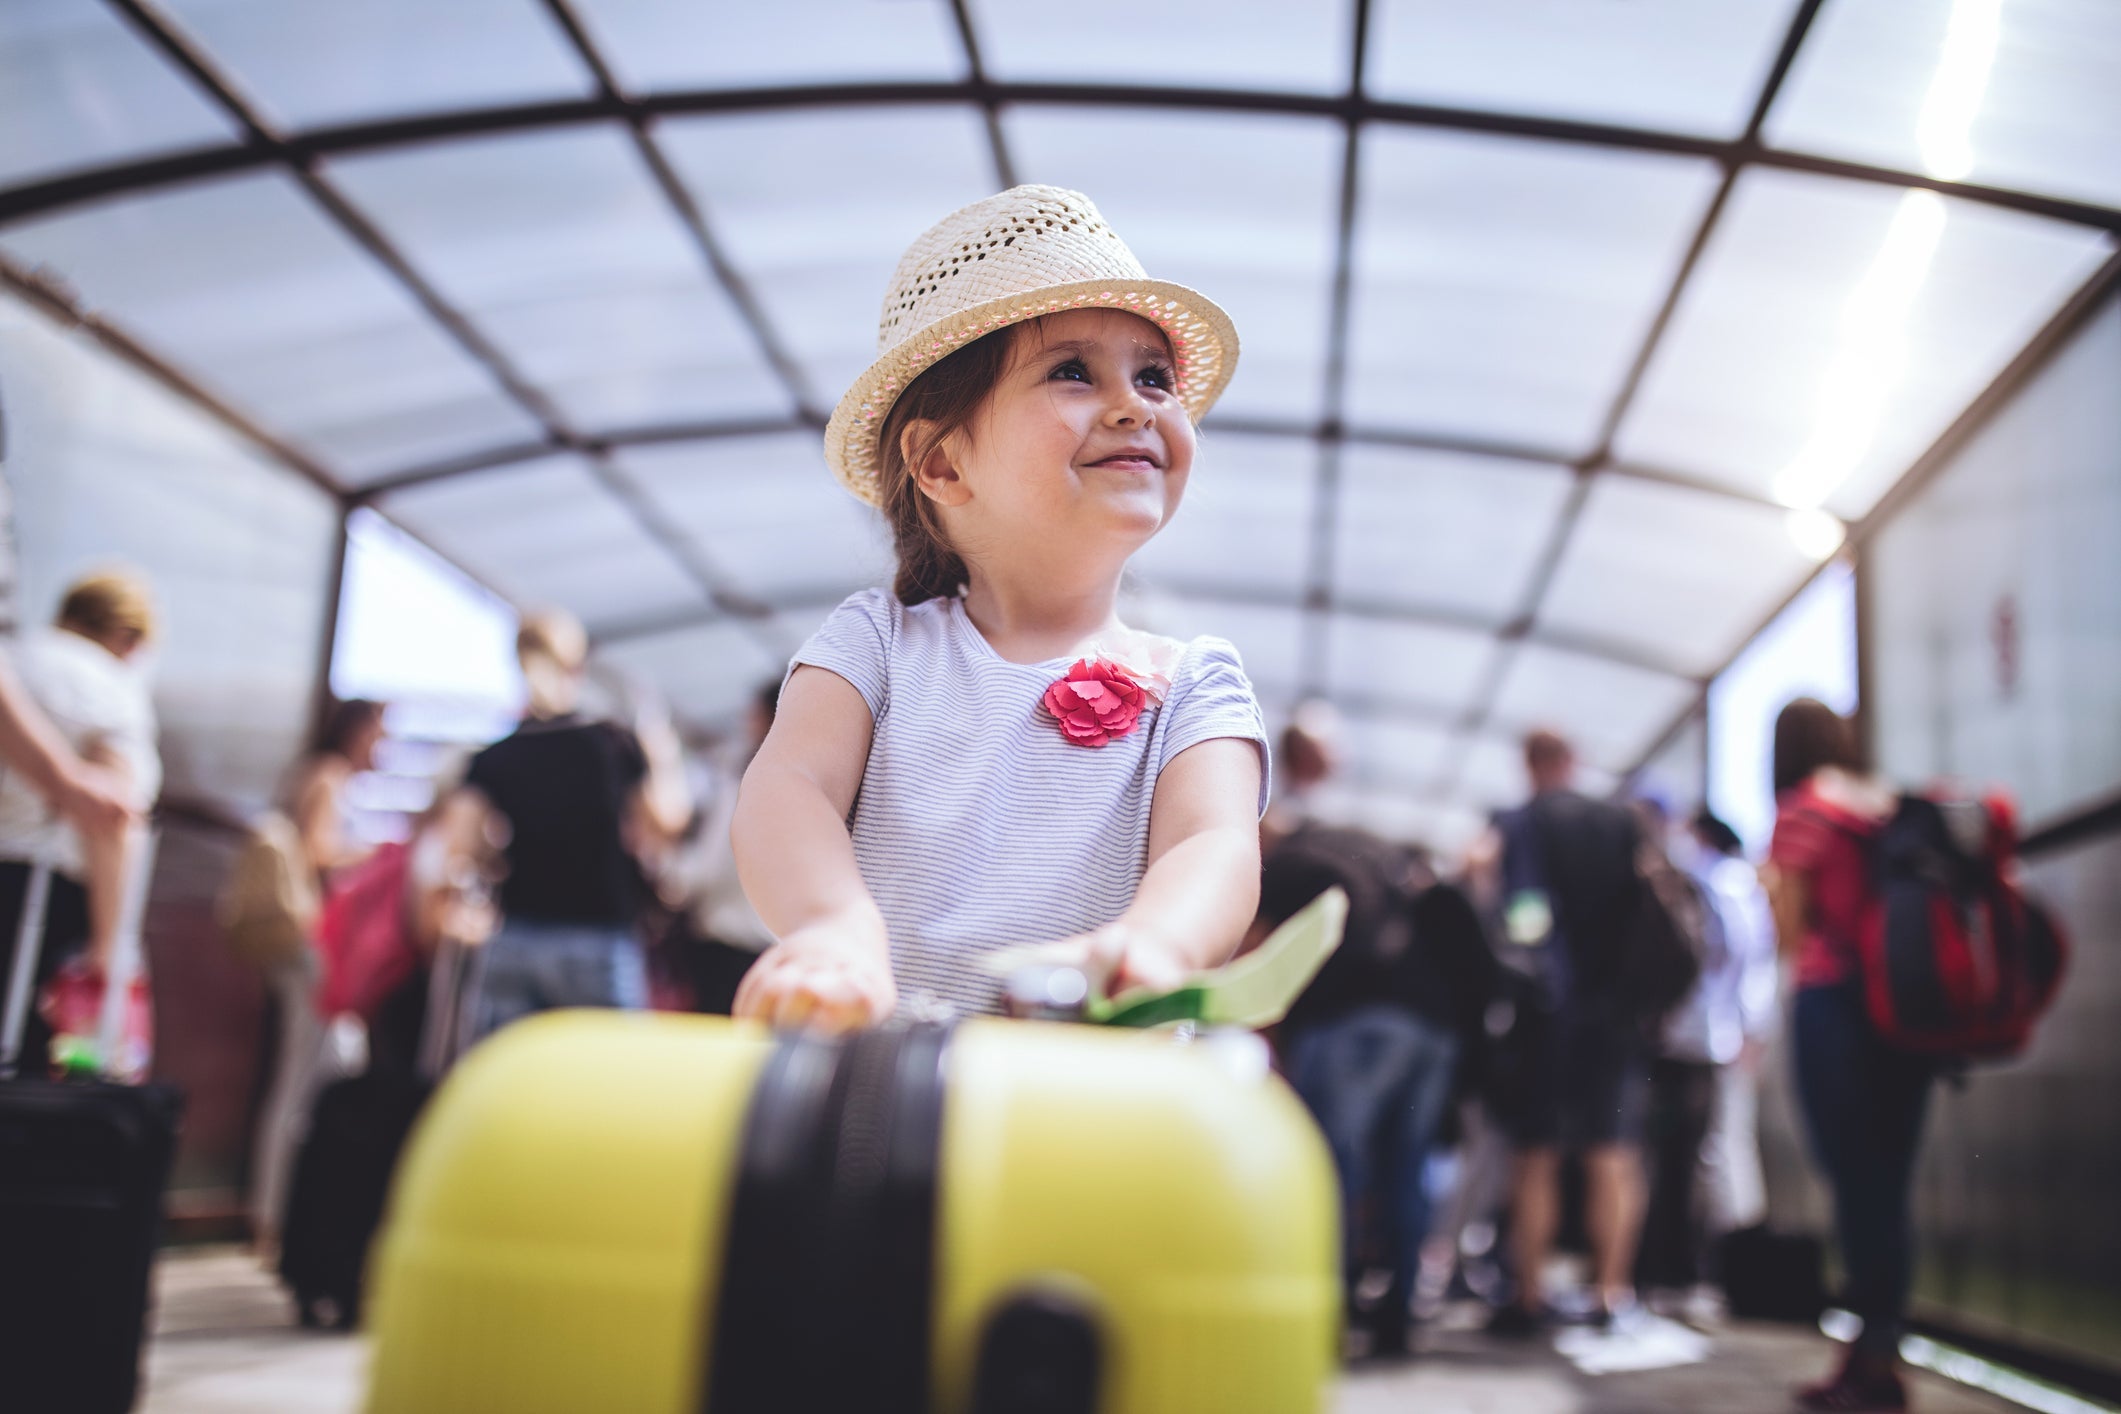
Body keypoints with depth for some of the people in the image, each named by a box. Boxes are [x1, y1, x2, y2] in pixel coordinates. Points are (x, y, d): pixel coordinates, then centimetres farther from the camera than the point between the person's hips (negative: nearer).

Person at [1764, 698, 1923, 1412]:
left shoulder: (1802, 812, -4)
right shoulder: (1891, 807, 12)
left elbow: (1792, 933, -3)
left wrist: (1769, 880, 12)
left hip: (1831, 1000, -6)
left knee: (1852, 1178, -4)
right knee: (1888, 1179, 8)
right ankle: (1883, 1347, 12)